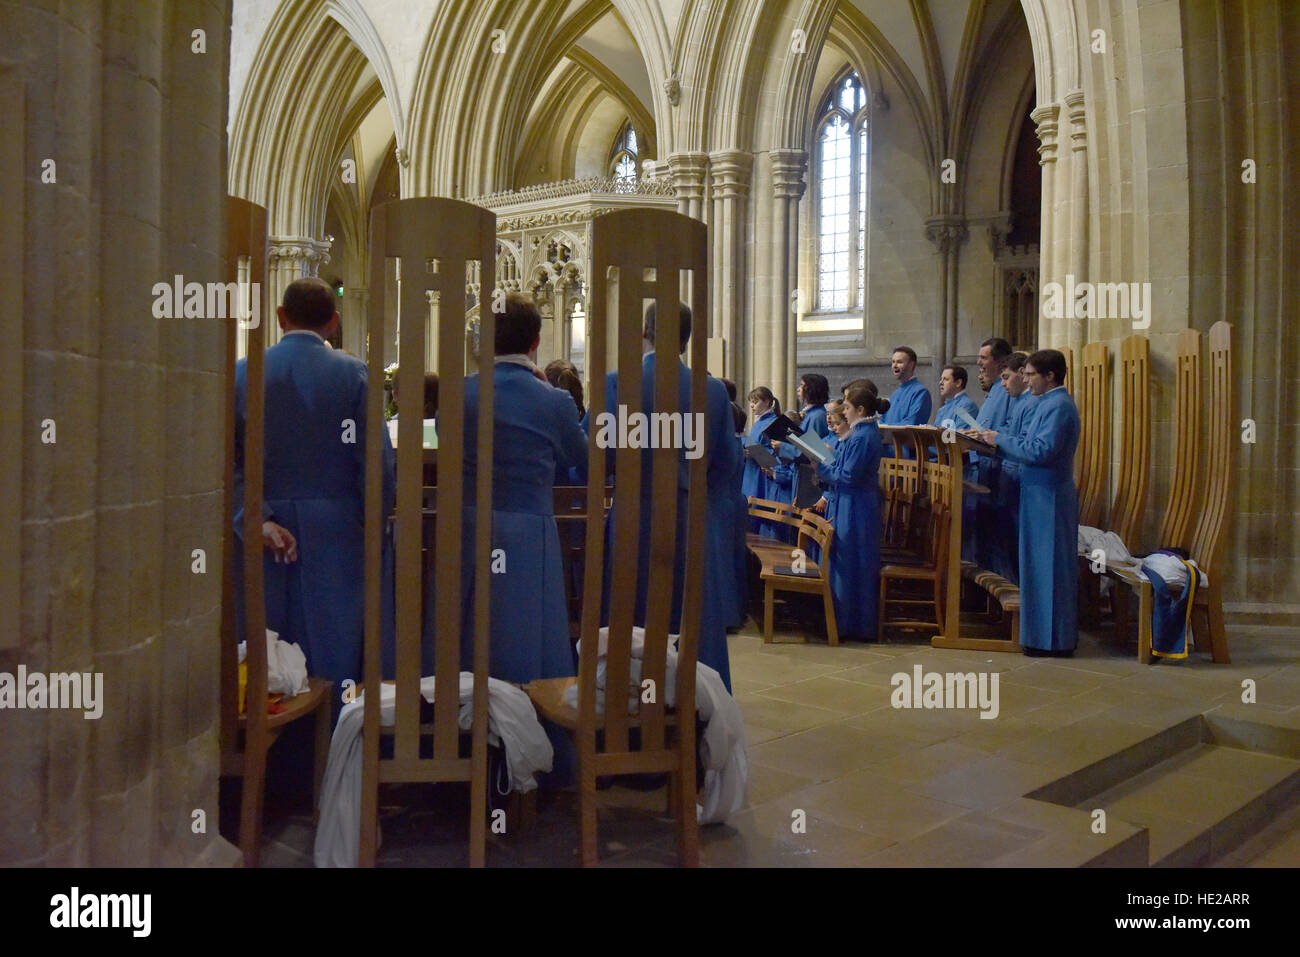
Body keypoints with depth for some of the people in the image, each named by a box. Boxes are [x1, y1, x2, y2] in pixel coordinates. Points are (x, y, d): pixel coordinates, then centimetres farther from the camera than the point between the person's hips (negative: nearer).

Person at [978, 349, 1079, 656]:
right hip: (1041, 496, 10)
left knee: (1048, 568, -3)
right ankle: (1045, 634, 23)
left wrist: (1000, 440, -16)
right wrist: (997, 437, 7)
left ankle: (1053, 640, 4)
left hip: (1049, 500, -10)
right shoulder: (1050, 403, 15)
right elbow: (1030, 444, 17)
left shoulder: (1059, 406, -17)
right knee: (1042, 567, 15)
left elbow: (1041, 451, -25)